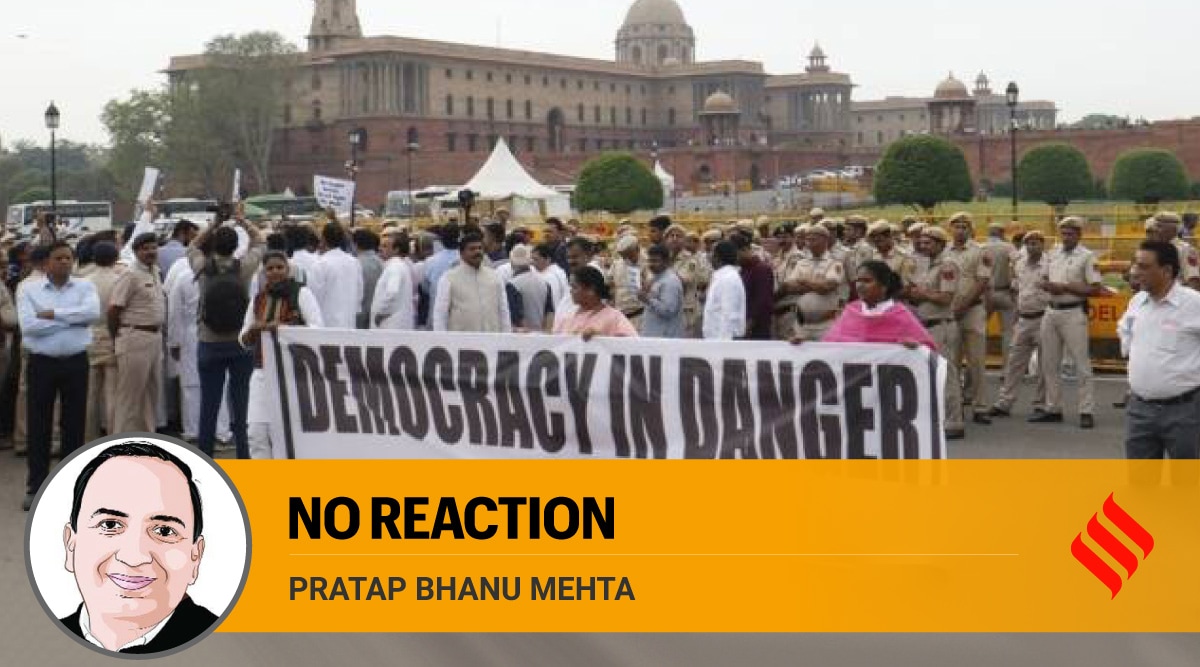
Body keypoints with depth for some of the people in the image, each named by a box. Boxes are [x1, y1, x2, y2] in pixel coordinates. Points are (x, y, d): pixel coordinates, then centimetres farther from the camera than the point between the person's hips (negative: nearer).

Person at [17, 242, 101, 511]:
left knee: (74, 424, 7)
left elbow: (92, 313, -18)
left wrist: (52, 314, -17)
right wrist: (72, 320, -12)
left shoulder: (85, 287, 3)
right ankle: (36, 487, 12)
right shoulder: (29, 290, -2)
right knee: (38, 426, 4)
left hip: (76, 363, 1)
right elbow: (29, 326, -16)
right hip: (42, 363, -1)